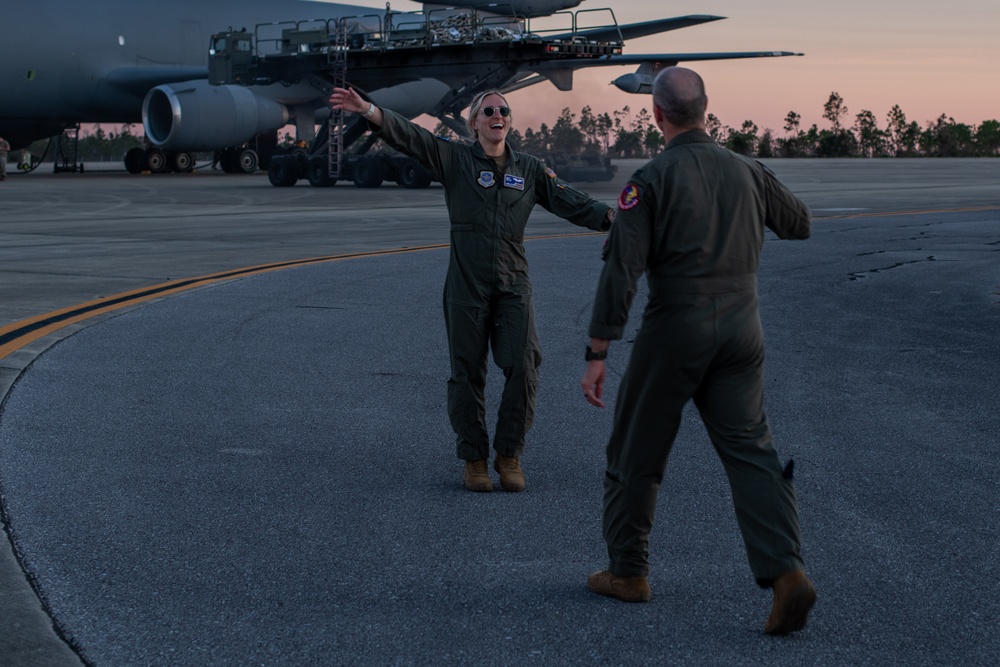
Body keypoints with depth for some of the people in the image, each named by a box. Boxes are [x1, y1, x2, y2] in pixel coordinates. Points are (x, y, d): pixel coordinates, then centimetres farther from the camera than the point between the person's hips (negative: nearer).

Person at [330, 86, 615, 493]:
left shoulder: (529, 169, 12)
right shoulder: (454, 160, 3)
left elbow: (569, 201, 7)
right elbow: (408, 136, -9)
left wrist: (613, 218, -8)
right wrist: (367, 110, -24)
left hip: (513, 287, 2)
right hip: (466, 286, -2)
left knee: (523, 367, -8)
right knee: (468, 373, 4)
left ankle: (509, 455, 8)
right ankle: (474, 459, 17)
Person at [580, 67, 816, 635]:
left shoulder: (651, 180, -9)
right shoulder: (747, 171, 6)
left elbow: (621, 271, -14)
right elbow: (801, 224, 22)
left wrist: (597, 355, -12)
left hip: (676, 328, -4)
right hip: (742, 326, 4)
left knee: (637, 451, 12)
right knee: (751, 449, 2)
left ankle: (628, 571, 23)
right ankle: (786, 571, -14)